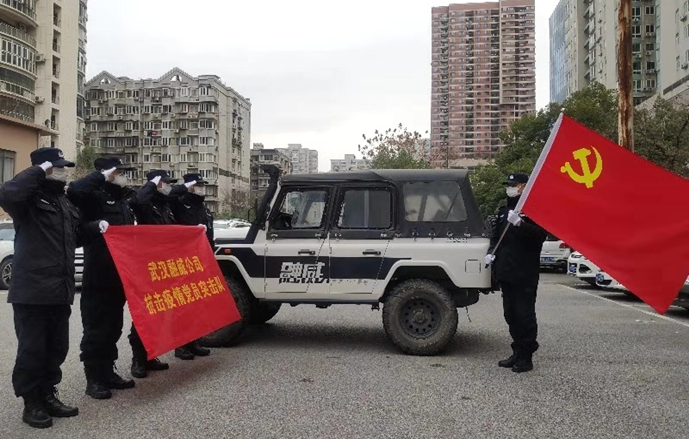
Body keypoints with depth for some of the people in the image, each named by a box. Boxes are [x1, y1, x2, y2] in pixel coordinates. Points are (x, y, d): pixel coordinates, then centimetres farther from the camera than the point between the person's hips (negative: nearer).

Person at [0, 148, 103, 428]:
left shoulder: (63, 202, 19)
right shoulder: (29, 198, -8)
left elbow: (75, 234, 30)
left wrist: (96, 227, 11)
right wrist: (38, 172, -21)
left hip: (59, 290, 8)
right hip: (32, 290, -8)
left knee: (57, 348, 14)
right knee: (32, 349, 1)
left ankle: (48, 396, 27)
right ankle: (31, 404, 14)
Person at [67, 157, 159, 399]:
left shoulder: (125, 197, 14)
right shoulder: (95, 197, -9)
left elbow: (141, 197, 37)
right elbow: (74, 191, -31)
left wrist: (152, 184, 46)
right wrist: (102, 176, -22)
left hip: (120, 276, 8)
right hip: (98, 277, -8)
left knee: (114, 326, 14)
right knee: (96, 328, -1)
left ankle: (108, 373, 25)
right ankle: (94, 380, 8)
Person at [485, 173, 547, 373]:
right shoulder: (504, 210, 18)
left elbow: (540, 235, -19)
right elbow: (496, 235, 25)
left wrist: (519, 223, -30)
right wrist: (492, 252, 10)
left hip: (525, 274, -8)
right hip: (506, 272, 8)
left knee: (525, 315, -3)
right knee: (511, 314, 13)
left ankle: (526, 357, 5)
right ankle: (517, 353, 24)